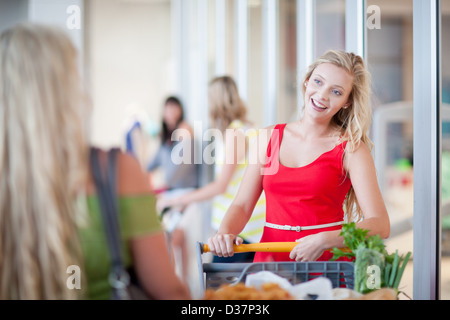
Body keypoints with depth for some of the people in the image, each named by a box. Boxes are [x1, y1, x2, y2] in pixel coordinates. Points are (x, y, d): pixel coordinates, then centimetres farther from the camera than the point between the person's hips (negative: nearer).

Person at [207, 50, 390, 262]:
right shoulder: (269, 137, 13)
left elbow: (380, 225, -7)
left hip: (328, 261, -3)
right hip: (270, 260, 3)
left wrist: (324, 241, -20)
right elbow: (242, 205, 13)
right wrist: (224, 233, -7)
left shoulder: (351, 147, 1)